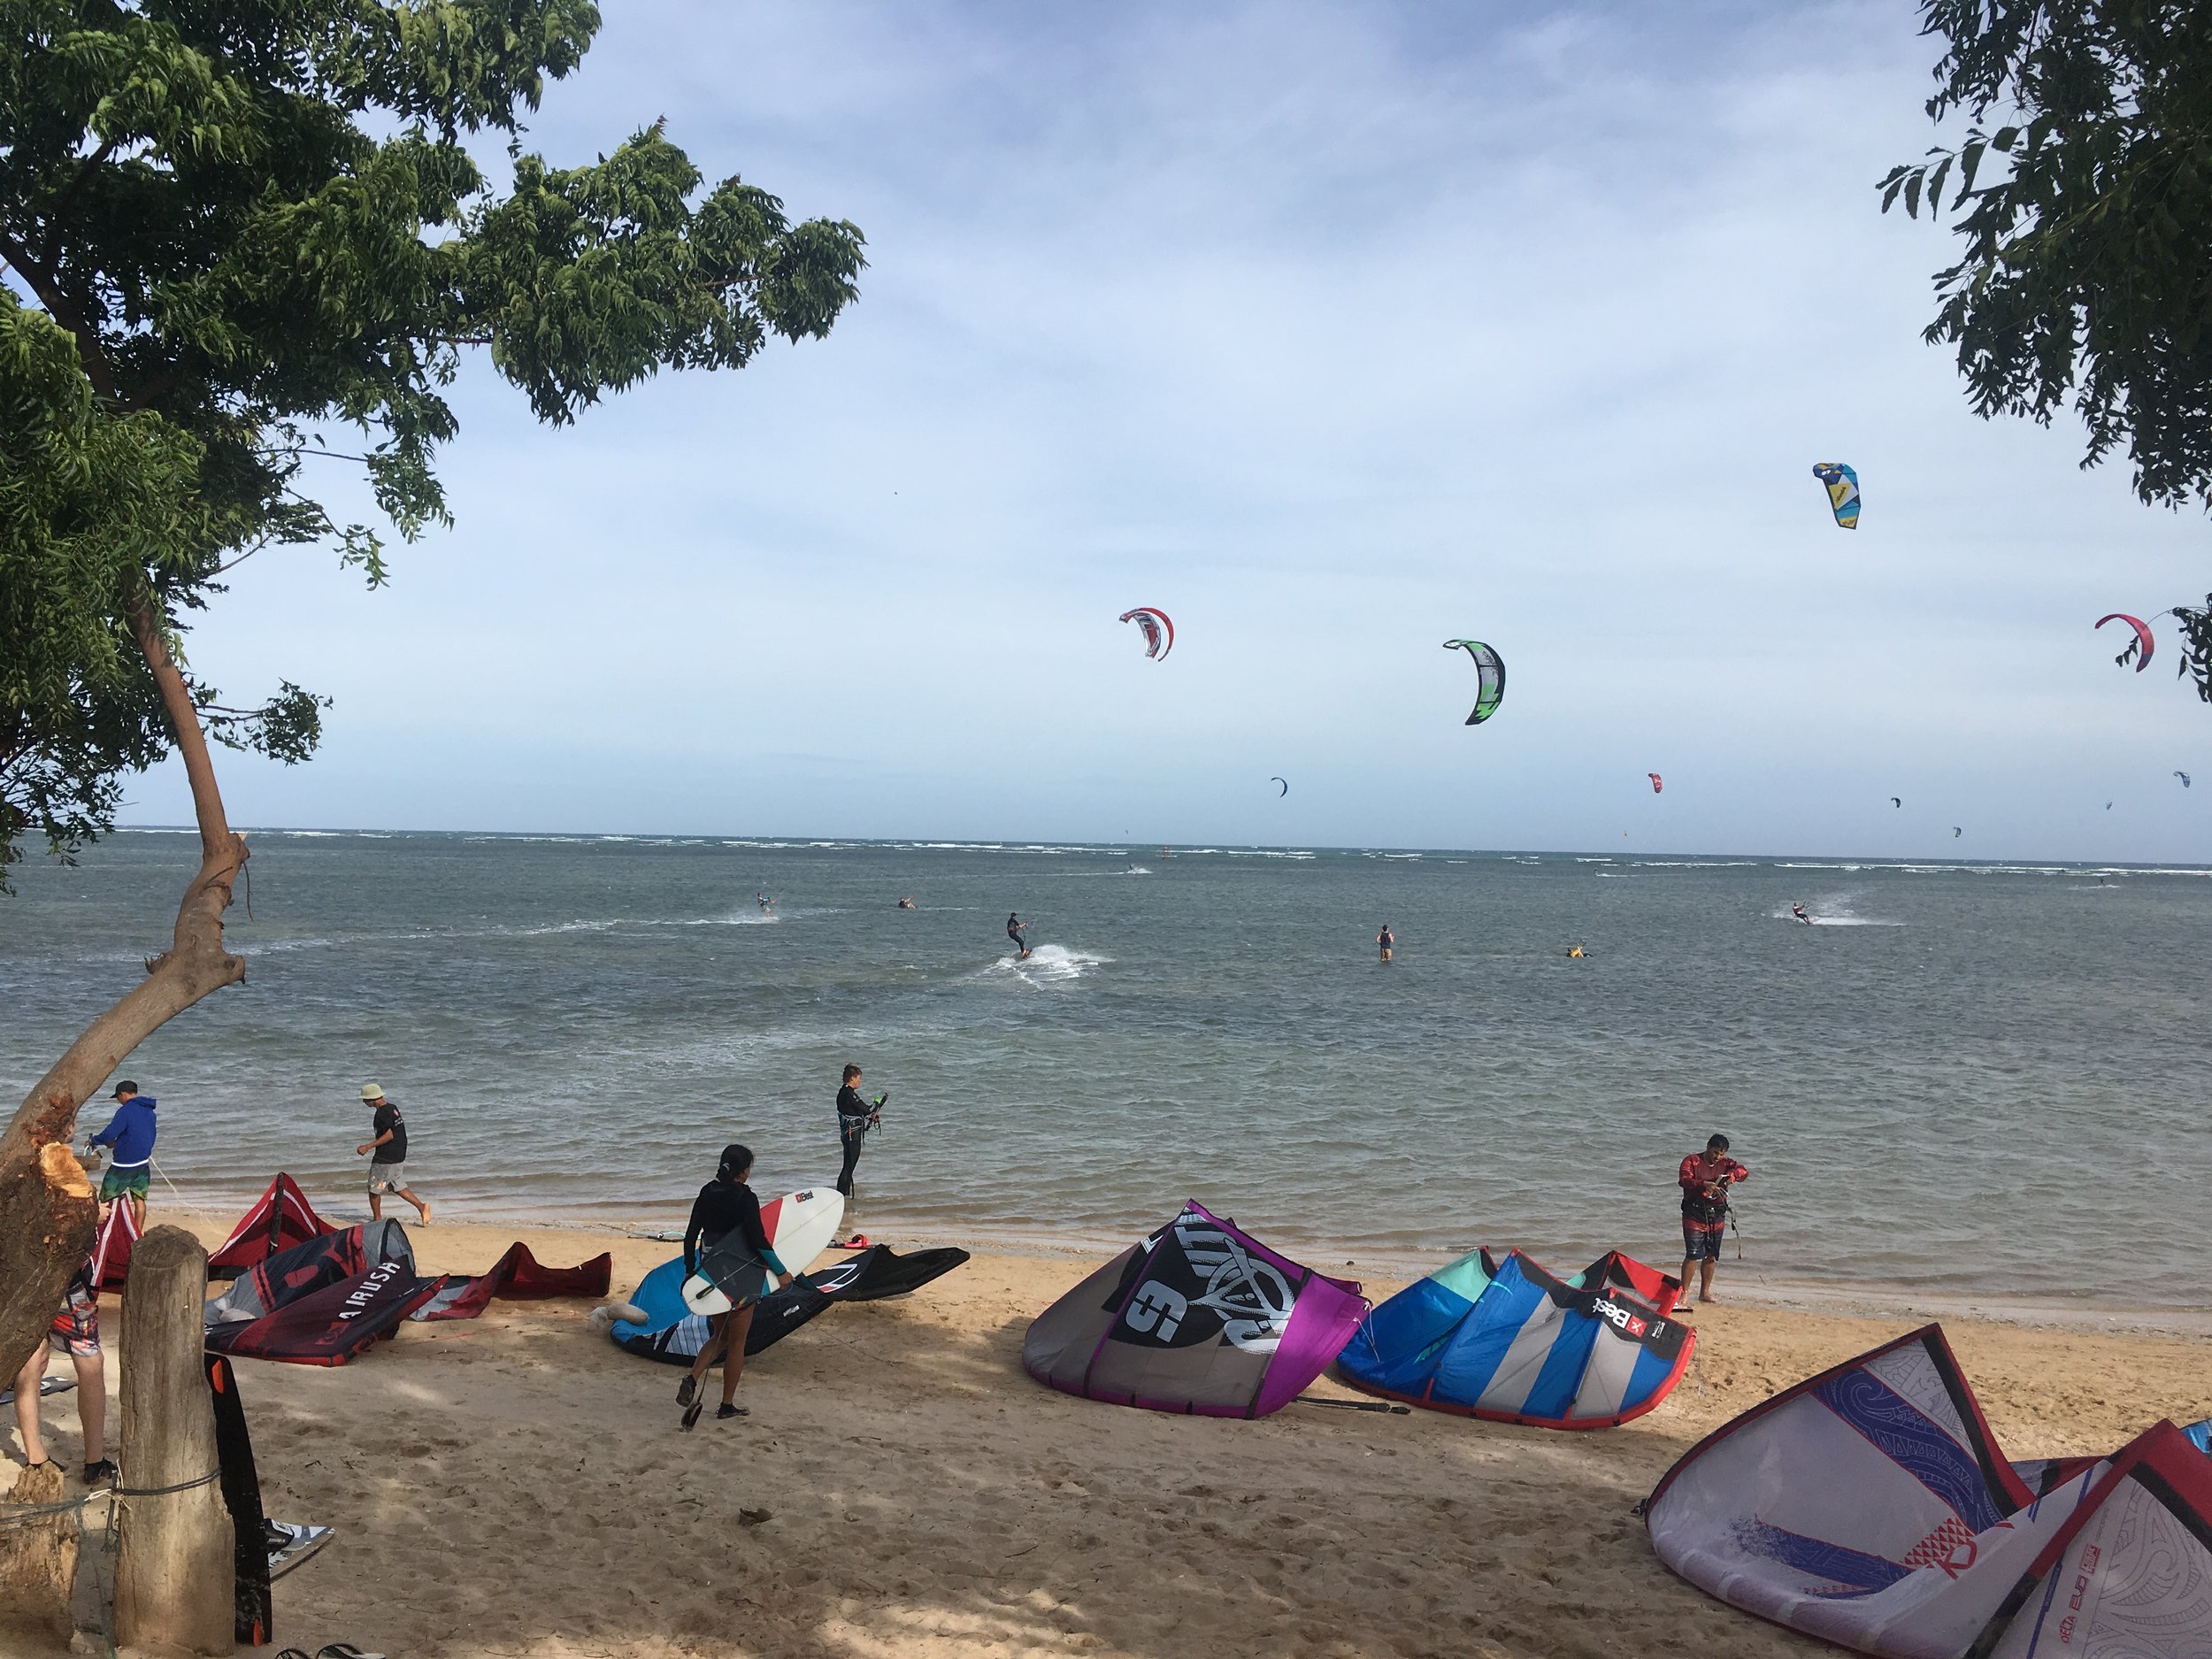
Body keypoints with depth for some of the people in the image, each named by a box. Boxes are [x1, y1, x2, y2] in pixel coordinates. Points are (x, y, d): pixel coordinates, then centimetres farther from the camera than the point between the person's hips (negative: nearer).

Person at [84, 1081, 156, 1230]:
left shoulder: (125, 1111, -15)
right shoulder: (149, 1112, 9)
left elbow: (108, 1135, -21)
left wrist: (92, 1141, -1)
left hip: (123, 1165, -7)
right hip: (143, 1164, 7)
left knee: (106, 1200, 5)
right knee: (139, 1200, 8)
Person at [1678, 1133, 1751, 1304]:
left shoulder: (1725, 1163, 8)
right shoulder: (1692, 1161, -5)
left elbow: (1744, 1172, -7)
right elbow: (1685, 1180, -20)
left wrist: (1732, 1175, -28)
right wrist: (1704, 1184, -37)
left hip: (1717, 1217, 5)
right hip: (1694, 1215, -5)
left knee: (1711, 1255, 11)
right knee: (1693, 1255, -9)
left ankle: (1705, 1292, 23)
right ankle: (1684, 1292, -2)